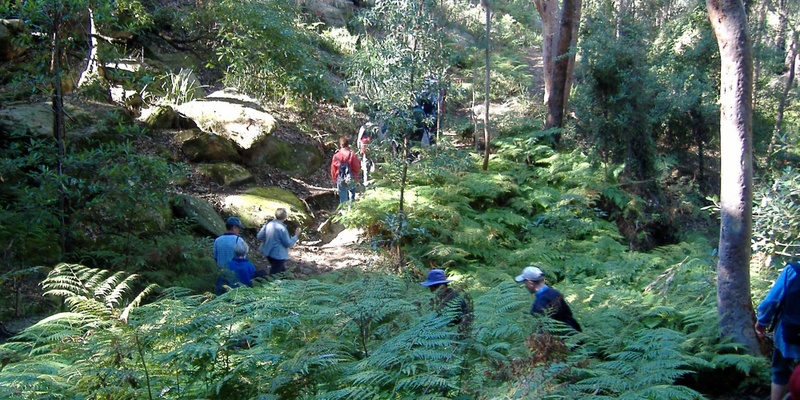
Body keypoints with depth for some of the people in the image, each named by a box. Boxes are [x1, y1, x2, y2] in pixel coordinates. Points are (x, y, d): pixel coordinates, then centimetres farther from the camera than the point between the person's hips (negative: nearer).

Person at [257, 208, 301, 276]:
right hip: (278, 255, -8)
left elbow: (259, 236, 4)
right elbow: (288, 243, -15)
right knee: (274, 275, 4)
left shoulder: (268, 224, -4)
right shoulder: (282, 228, -23)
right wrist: (296, 235, -2)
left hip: (268, 253, 8)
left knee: (282, 271, 25)